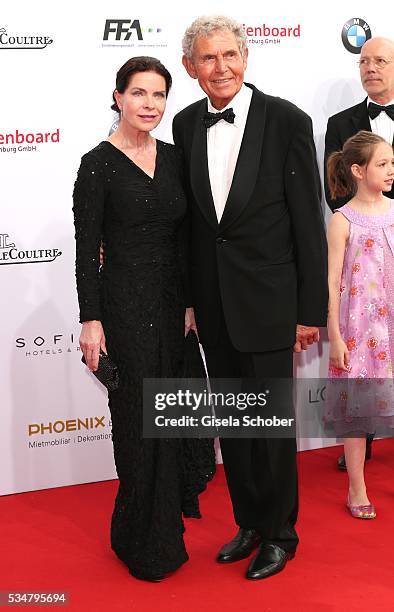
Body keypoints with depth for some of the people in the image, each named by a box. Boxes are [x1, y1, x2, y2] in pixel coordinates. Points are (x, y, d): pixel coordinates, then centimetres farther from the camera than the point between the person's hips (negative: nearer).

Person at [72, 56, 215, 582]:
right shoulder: (99, 164, -9)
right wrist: (91, 320, -13)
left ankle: (168, 512, 38)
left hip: (174, 301, 5)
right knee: (140, 420, 3)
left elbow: (182, 236, 11)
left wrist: (192, 301, 8)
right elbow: (87, 248, -10)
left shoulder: (173, 158, 7)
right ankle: (149, 543, 19)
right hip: (125, 305, -5)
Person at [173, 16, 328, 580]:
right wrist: (190, 298, 8)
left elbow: (308, 221, -8)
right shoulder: (186, 124, 5)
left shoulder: (287, 120, -9)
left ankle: (280, 533, 24)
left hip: (266, 300, -5)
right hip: (213, 303, 5)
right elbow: (190, 214, 10)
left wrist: (311, 309, -9)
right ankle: (249, 523, 33)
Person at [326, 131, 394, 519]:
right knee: (357, 406, 4)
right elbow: (333, 282, -6)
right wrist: (335, 337, -9)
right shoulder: (343, 221, -6)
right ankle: (356, 490, 17)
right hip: (359, 325, -4)